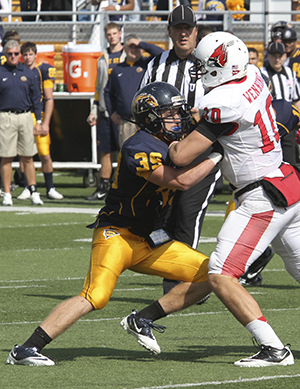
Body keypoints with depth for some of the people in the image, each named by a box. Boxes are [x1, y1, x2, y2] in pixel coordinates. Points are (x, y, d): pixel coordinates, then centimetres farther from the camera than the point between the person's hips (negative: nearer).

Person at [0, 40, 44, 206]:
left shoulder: (29, 73, 10)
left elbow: (36, 98, 12)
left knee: (27, 157, 3)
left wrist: (39, 121, 6)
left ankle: (34, 193, 6)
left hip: (25, 117, 2)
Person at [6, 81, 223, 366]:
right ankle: (25, 350, -23)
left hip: (148, 241, 9)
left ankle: (143, 320, 7)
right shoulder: (139, 148, -20)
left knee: (210, 275, 2)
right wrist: (218, 156, -20)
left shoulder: (170, 142, 8)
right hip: (117, 235, -9)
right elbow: (181, 181, -27)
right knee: (95, 298, -27)